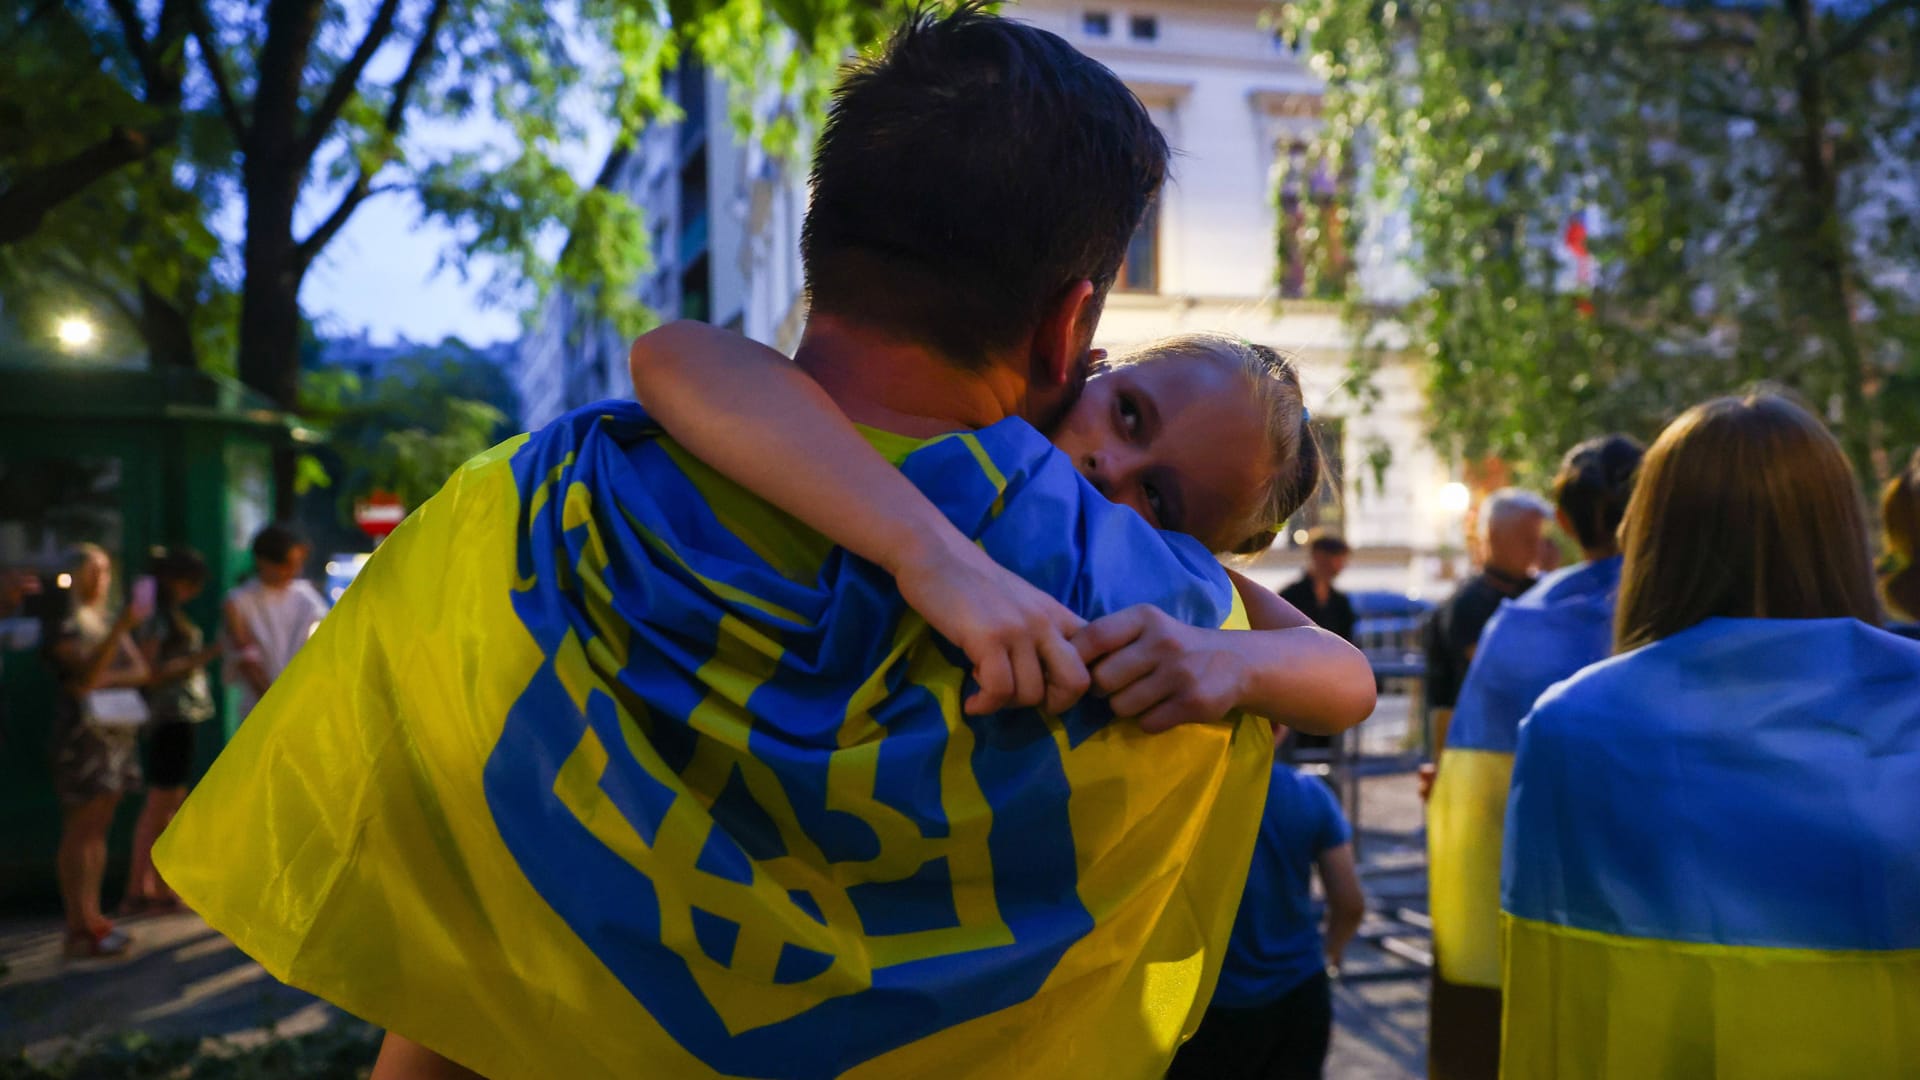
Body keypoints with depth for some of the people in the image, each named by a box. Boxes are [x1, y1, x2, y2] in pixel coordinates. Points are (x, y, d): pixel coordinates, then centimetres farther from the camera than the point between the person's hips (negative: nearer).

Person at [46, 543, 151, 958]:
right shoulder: (64, 625, -5)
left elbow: (140, 670, 8)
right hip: (81, 732, -7)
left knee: (97, 830, 8)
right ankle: (79, 929, -5)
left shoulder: (109, 622, 17)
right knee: (79, 831, -6)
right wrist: (120, 628, -32)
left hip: (117, 732, 7)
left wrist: (104, 681, -10)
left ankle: (92, 917, 12)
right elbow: (87, 671, -21)